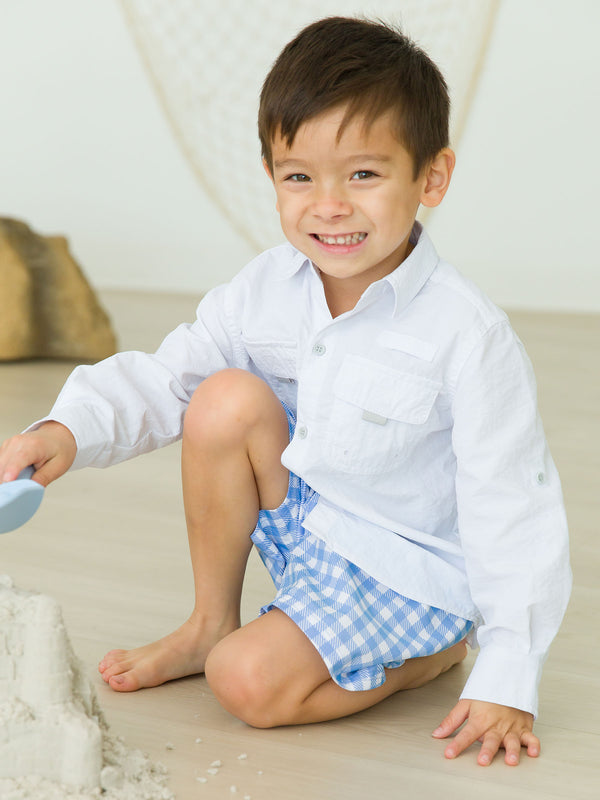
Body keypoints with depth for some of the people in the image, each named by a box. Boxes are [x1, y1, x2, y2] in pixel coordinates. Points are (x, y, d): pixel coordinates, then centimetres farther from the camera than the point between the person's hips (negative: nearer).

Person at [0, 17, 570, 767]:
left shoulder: (469, 334, -26)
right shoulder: (267, 287, -10)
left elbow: (512, 506, -22)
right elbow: (168, 375, 0)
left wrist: (507, 679, -21)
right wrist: (69, 429, -19)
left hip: (407, 568, -6)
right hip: (298, 519, 6)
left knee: (250, 684, -21)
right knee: (227, 401, -18)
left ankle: (431, 655, 5)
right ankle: (210, 625, 1)